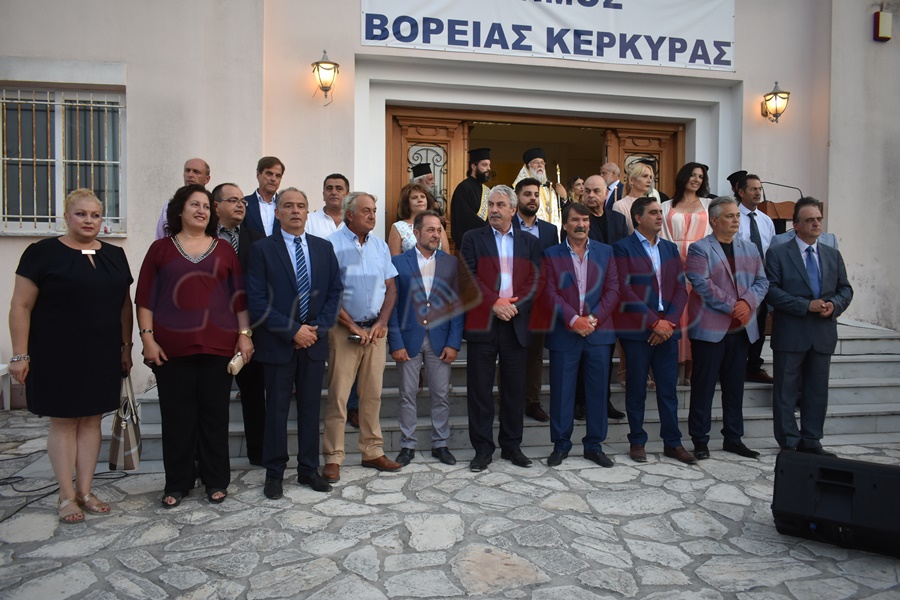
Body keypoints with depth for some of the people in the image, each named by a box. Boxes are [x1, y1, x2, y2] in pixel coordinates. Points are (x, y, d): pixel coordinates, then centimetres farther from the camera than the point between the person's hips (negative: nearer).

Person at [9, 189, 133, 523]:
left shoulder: (114, 255, 9)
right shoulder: (43, 253, -5)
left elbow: (125, 304, 13)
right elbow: (21, 307, -6)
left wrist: (126, 346, 9)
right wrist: (20, 355, -10)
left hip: (102, 355, 4)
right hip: (57, 355, -4)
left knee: (91, 419, 9)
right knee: (63, 421, 4)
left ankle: (85, 492, 20)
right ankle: (67, 496, 15)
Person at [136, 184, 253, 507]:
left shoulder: (224, 250, 10)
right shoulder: (161, 249, 7)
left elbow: (239, 297, 9)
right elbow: (145, 298, 5)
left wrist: (245, 334, 2)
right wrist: (147, 338, -3)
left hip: (218, 346, 1)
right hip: (172, 348, 0)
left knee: (215, 414, 6)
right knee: (177, 417, 6)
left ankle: (216, 481, 20)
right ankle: (177, 484, 20)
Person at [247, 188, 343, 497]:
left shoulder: (324, 248, 8)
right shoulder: (262, 249, -2)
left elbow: (335, 291, 7)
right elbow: (257, 301, -9)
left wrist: (318, 328, -6)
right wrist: (292, 331, -14)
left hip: (314, 341, 3)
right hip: (278, 343, -3)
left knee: (311, 408, 10)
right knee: (277, 410, 6)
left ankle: (309, 469, 23)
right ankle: (274, 473, 19)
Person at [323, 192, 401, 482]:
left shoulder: (380, 245, 10)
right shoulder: (332, 244, -6)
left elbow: (391, 287, 11)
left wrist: (381, 322, -3)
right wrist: (353, 327, -12)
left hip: (376, 329, 5)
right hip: (344, 329, -5)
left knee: (372, 394, 10)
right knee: (338, 395, -2)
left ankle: (372, 452, 21)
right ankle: (333, 458, 7)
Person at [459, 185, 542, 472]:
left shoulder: (529, 242, 13)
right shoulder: (473, 238, 7)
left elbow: (535, 281, 4)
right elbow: (467, 276, -4)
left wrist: (515, 304, -11)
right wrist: (494, 303, -14)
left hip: (516, 323, 2)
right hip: (482, 323, -2)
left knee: (514, 388, 8)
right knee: (480, 389, 2)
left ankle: (512, 445, 22)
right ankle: (482, 448, 13)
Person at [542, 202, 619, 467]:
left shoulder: (605, 252, 9)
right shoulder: (551, 255, 4)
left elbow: (612, 290, 2)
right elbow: (551, 293, -5)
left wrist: (594, 318, -10)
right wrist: (573, 320, -15)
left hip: (599, 333, 2)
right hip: (564, 333, -2)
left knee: (598, 390, 7)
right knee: (561, 391, 4)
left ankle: (594, 445, 21)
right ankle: (560, 444, 18)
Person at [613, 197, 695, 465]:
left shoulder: (670, 248, 14)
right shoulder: (623, 248, -3)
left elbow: (681, 288, 9)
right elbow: (625, 291, -11)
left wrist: (669, 322, -6)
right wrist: (654, 322, -13)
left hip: (667, 329, 5)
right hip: (637, 330, -4)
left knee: (668, 388, 9)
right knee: (636, 389, 5)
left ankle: (673, 442, 21)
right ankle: (637, 441, 18)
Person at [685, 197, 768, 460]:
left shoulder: (749, 248, 14)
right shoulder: (699, 249, -4)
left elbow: (761, 281, 9)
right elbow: (702, 285, -15)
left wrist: (748, 302, -10)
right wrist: (732, 306, -16)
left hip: (741, 329, 6)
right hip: (710, 329, -6)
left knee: (735, 386, 13)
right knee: (704, 386, 1)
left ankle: (733, 438, 24)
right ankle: (700, 440, 10)